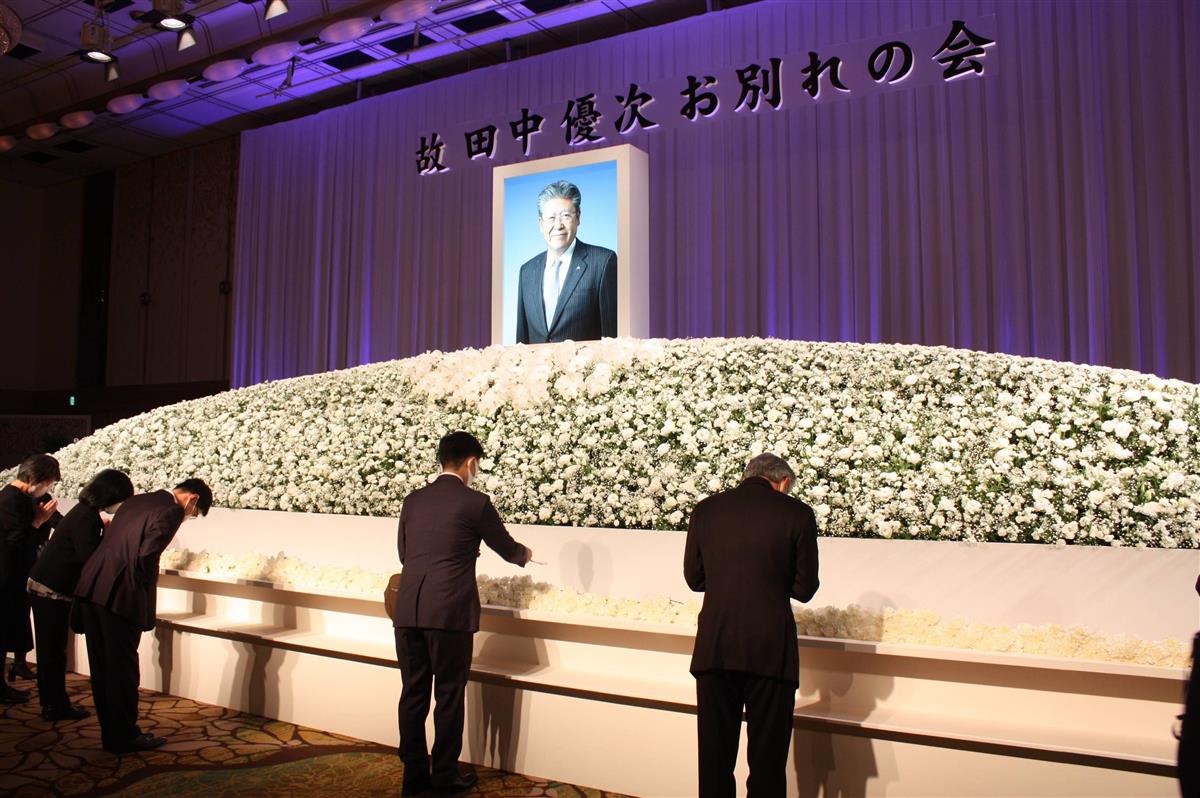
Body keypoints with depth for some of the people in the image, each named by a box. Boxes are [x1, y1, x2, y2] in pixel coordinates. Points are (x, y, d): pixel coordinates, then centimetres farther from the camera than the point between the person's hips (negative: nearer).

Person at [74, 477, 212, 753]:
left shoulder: (136, 501, 17)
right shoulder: (171, 512, -9)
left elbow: (106, 541, 16)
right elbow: (146, 556, -20)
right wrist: (147, 589, -2)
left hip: (90, 588, 9)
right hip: (121, 596, -8)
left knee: (102, 666, 16)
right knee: (123, 668, 4)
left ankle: (111, 732, 28)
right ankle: (124, 737, 15)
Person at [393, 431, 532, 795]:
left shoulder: (413, 500, 12)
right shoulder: (475, 502, -3)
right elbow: (507, 549, 8)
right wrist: (525, 554, 31)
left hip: (407, 610, 5)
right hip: (449, 612, -5)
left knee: (413, 692, 13)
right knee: (449, 694, 7)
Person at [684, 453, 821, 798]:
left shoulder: (706, 509, 4)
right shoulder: (797, 513, -3)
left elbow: (694, 578, 10)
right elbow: (804, 588, 0)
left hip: (714, 648, 2)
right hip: (771, 649, -2)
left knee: (714, 756, 15)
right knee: (767, 761, 11)